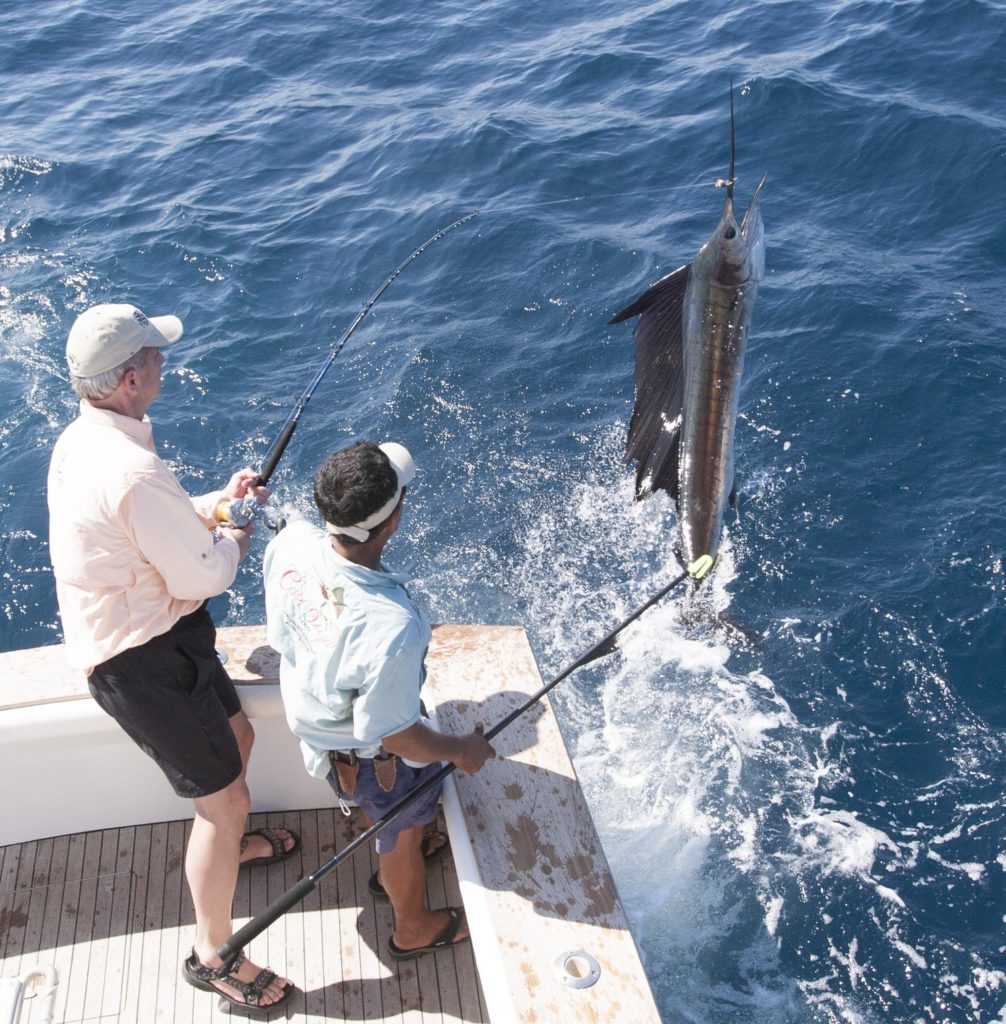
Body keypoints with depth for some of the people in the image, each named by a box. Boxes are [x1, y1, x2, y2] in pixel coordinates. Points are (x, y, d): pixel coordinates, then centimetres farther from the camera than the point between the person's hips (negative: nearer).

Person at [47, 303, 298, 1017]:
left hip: (146, 633, 10)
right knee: (225, 800, 1)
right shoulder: (133, 470, -31)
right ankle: (213, 957, 19)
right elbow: (205, 577, -22)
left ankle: (228, 843, 54)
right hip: (142, 661, -10)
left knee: (236, 735, 28)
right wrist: (237, 533, -3)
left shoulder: (80, 441, 2)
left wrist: (216, 503, 6)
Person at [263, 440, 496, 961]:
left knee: (386, 809, 36)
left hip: (310, 715, 6)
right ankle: (414, 927, 57)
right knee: (401, 830, 26)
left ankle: (393, 865, 68)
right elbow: (395, 737, -30)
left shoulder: (290, 542, -27)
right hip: (366, 755, -6)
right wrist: (463, 750, -11)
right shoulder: (391, 630, -46)